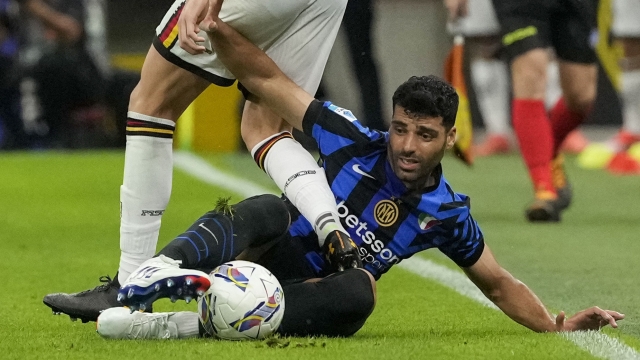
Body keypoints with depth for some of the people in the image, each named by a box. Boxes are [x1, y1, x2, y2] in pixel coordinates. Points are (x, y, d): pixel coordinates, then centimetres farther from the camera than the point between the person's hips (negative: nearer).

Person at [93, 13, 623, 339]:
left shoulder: (447, 214, -2)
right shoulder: (354, 143, -7)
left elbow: (497, 283, 12)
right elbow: (266, 81, -9)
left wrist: (558, 324, 0)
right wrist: (218, 30, -23)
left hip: (318, 302, 1)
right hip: (274, 258, -1)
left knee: (359, 289, -37)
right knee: (268, 209, -34)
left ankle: (189, 324, -49)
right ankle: (165, 268, -63)